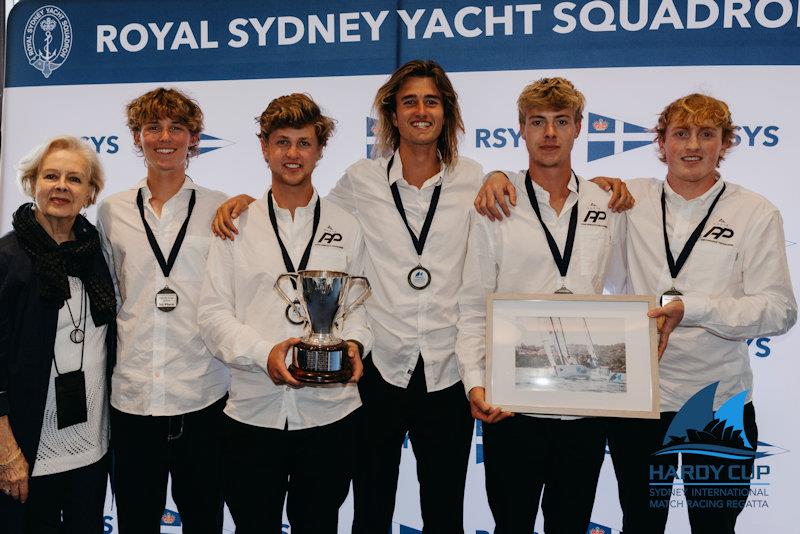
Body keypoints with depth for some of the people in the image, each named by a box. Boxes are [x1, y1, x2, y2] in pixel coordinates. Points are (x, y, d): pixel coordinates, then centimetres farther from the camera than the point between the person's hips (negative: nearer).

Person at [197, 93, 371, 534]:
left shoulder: (346, 228, 7)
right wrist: (264, 353, -18)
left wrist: (353, 344, -12)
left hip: (331, 412, 1)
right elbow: (213, 313, -2)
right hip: (253, 414, 0)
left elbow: (357, 307, 9)